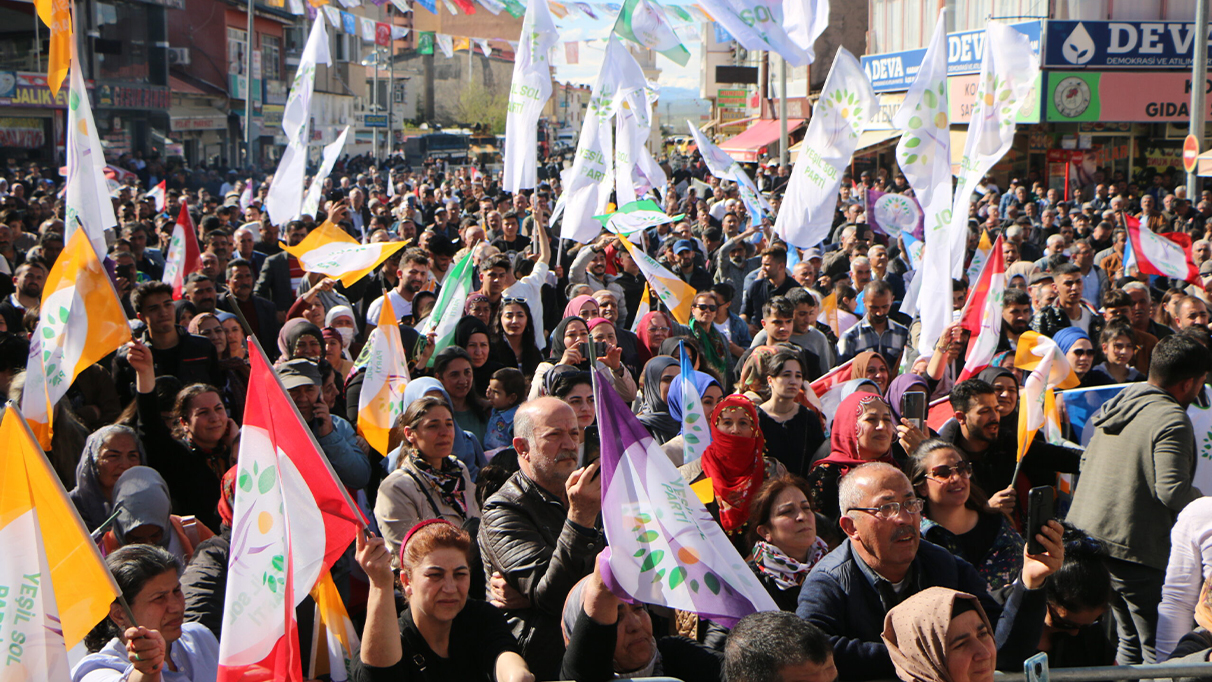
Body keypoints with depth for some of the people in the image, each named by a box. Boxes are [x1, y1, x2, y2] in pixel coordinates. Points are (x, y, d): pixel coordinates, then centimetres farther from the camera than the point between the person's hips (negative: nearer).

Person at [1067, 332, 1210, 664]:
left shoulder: (1116, 406, 13)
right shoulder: (1172, 420, -14)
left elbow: (1086, 462, 21)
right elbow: (1172, 491, -20)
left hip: (1086, 535, 9)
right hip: (1134, 548, -9)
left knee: (1131, 640, 20)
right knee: (1160, 649, -1)